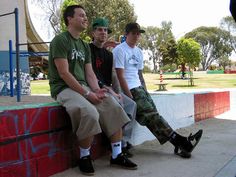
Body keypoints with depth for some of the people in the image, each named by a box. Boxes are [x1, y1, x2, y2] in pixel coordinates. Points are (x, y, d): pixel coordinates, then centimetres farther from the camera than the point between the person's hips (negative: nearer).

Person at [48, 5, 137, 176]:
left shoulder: (85, 46, 17)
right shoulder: (60, 40, -7)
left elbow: (89, 73, 13)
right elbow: (63, 73, -16)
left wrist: (96, 89, -9)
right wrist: (87, 94, -19)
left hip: (83, 87, 8)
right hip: (64, 88, -7)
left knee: (114, 108, -11)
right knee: (90, 114, -33)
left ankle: (117, 155, -2)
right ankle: (84, 157, -10)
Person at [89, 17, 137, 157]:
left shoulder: (109, 54, 19)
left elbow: (114, 76, 13)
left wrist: (118, 92, -4)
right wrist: (107, 89, -19)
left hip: (109, 89, 8)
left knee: (131, 104, -6)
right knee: (118, 104, -27)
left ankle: (125, 141, -6)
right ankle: (120, 144, -17)